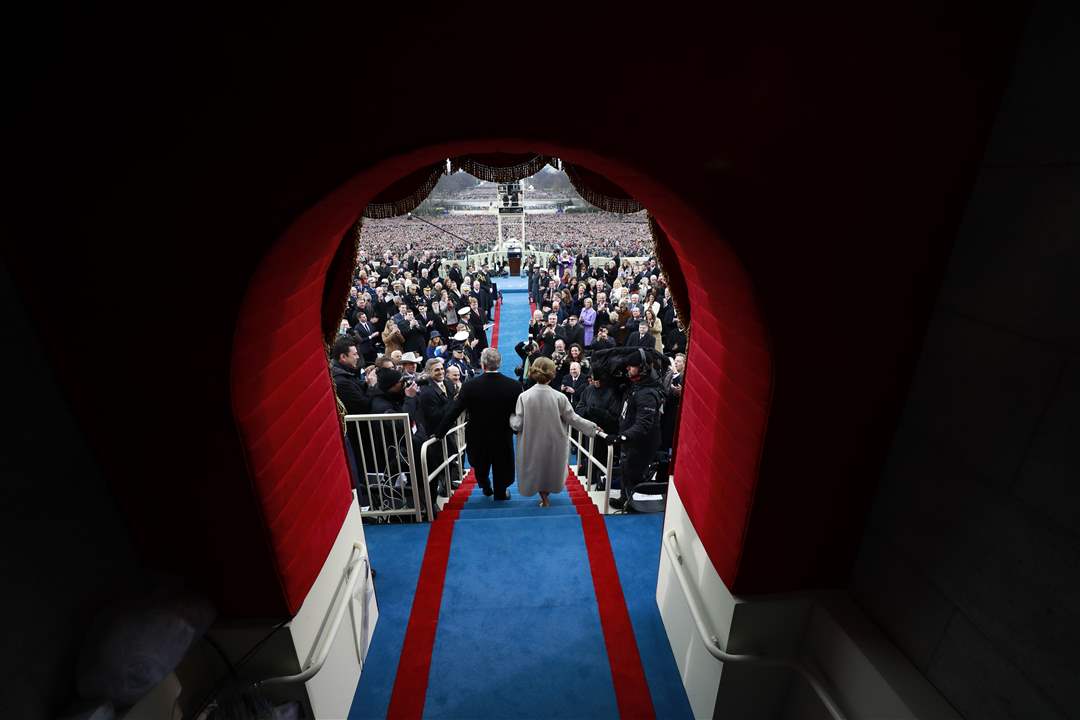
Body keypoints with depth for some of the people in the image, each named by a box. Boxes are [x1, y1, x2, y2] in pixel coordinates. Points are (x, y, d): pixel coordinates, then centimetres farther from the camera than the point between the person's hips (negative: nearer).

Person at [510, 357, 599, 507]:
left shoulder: (524, 396, -18)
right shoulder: (559, 397, -18)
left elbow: (518, 425, -14)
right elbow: (573, 418, -8)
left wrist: (510, 416, 9)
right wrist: (592, 427, 7)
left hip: (533, 444, 0)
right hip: (554, 444, 1)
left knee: (537, 469, 24)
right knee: (551, 468, 27)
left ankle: (544, 498, 35)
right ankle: (547, 492, 45)